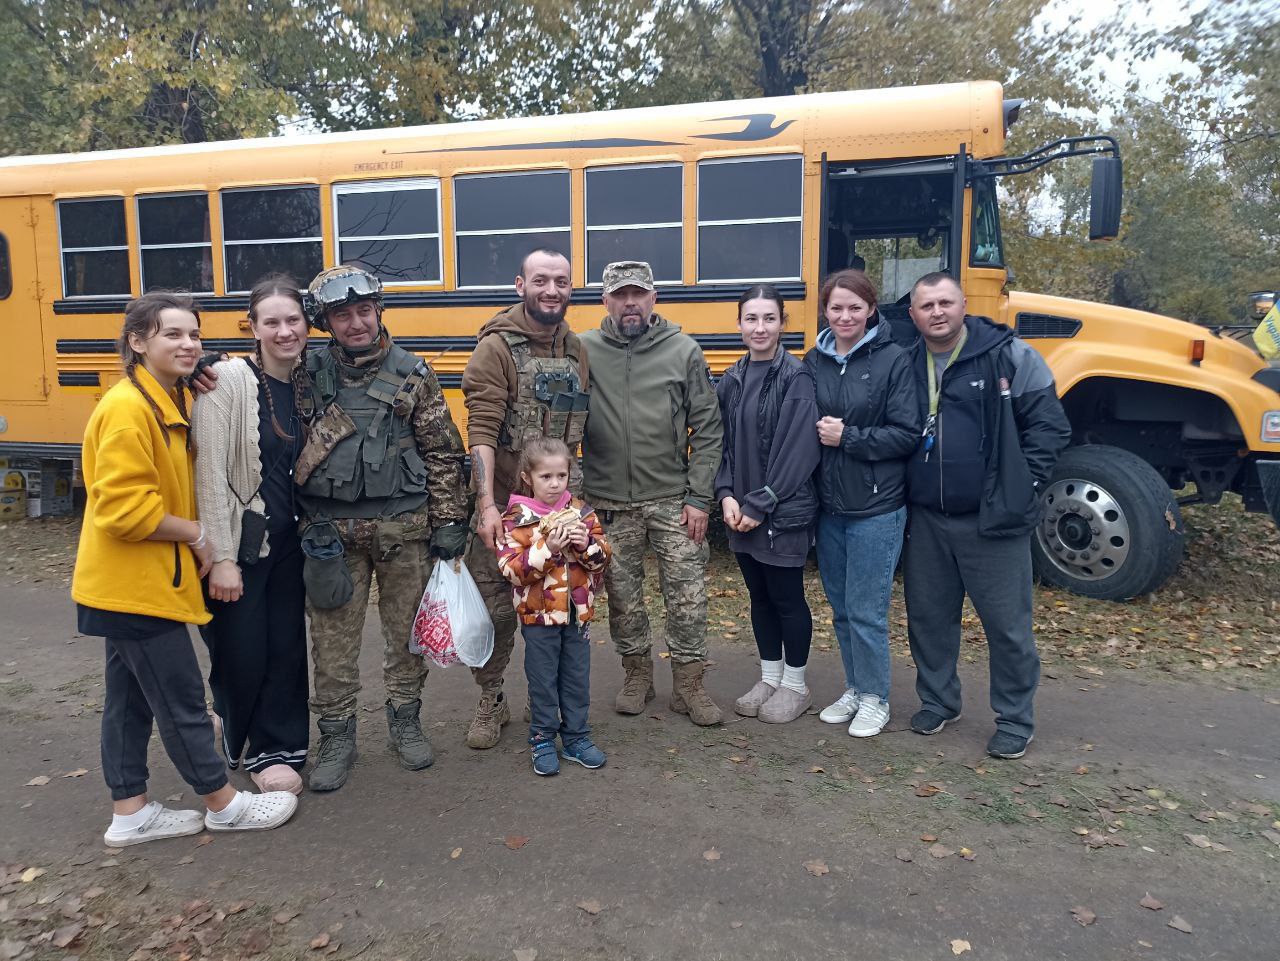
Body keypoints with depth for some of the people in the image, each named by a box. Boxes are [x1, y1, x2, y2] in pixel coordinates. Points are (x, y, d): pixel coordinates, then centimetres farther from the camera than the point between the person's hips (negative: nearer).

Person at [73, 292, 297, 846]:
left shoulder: (168, 401, 10)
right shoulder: (126, 409, -20)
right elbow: (123, 509, -26)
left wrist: (193, 536, 5)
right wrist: (195, 534, -15)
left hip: (134, 584, 10)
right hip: (135, 586, -10)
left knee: (129, 697, 16)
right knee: (181, 699, 2)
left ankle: (129, 812, 28)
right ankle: (223, 803, 16)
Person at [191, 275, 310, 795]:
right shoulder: (228, 379, -14)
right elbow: (210, 473, -16)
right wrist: (220, 557, -17)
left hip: (288, 541, 5)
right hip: (239, 543, -5)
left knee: (287, 648, 10)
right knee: (242, 654, 6)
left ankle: (277, 747, 27)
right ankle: (241, 741, 32)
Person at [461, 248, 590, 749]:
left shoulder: (576, 349, 8)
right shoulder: (497, 346, -9)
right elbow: (481, 430, -16)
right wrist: (487, 505, -23)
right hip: (504, 503, -4)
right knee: (494, 607, 4)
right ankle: (490, 704, 24)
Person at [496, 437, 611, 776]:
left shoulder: (580, 511, 3)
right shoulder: (517, 518, -9)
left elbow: (603, 556, 5)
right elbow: (511, 568, -17)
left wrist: (587, 544, -16)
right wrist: (547, 549, -26)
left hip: (578, 612, 4)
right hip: (539, 614, -4)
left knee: (577, 678, 13)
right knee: (543, 680, 7)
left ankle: (576, 737, 28)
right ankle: (543, 741, 22)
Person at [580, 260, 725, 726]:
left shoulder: (684, 351, -2)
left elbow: (707, 430, -1)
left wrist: (698, 497, -5)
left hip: (673, 500, 0)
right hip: (610, 503, 1)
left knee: (688, 595, 4)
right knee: (622, 595, 13)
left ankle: (689, 684, 22)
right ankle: (637, 673, 32)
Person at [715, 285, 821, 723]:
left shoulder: (796, 378, -12)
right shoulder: (731, 380, 6)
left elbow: (798, 452, -17)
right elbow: (721, 442, 8)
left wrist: (759, 506, -16)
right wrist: (726, 495, -6)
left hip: (784, 512, -6)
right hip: (741, 513, 6)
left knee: (787, 597, 6)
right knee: (759, 596, 16)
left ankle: (795, 685, 24)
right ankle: (769, 678, 32)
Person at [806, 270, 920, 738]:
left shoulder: (893, 359, -8)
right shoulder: (814, 361, 5)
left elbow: (907, 435, -11)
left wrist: (848, 437, -17)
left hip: (876, 507, -5)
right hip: (828, 505, 5)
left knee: (866, 609, 1)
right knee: (840, 606, 15)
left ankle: (875, 699, 21)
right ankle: (855, 689, 32)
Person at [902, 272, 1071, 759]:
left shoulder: (1009, 355, -7)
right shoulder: (906, 365, 5)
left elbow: (1049, 424, -5)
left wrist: (1020, 485, -8)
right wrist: (903, 489, 6)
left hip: (992, 521, -4)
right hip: (925, 519, 4)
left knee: (1007, 622, 5)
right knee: (927, 614, 15)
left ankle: (1016, 720, 24)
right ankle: (937, 701, 34)